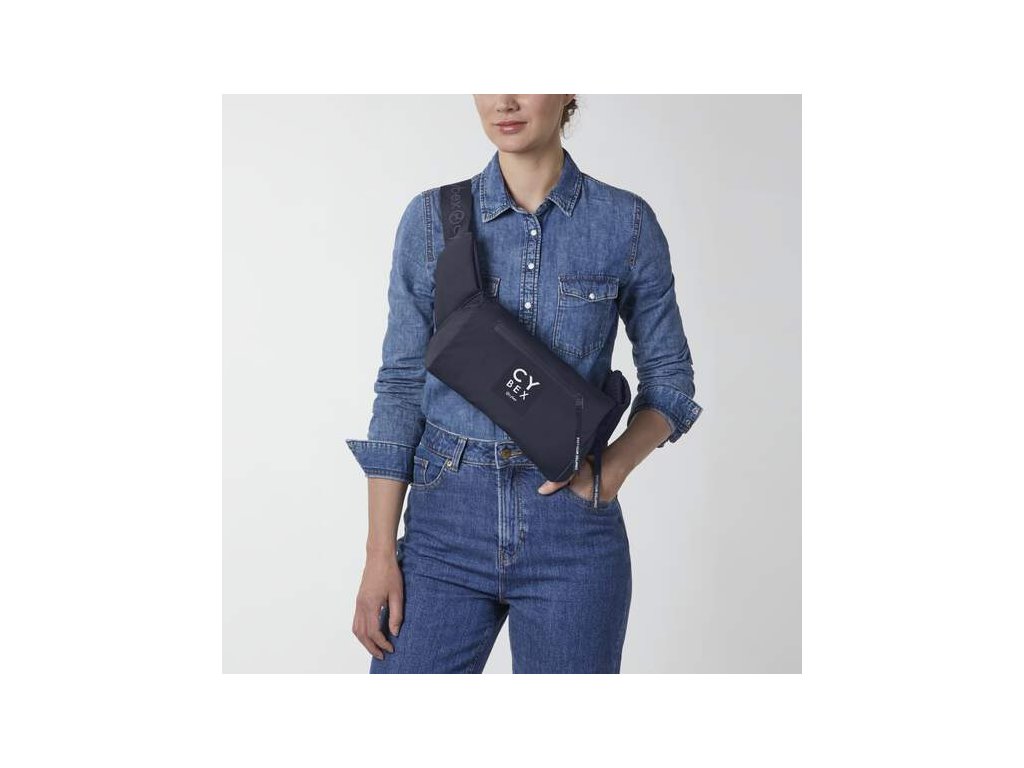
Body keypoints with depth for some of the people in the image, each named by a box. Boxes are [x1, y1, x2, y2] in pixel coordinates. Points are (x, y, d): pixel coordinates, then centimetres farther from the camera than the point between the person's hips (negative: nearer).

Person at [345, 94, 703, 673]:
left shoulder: (628, 222, 0)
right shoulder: (432, 218, 2)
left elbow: (669, 380, 8)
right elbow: (402, 385, 2)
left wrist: (614, 466, -12)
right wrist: (380, 552, -3)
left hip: (571, 524, 0)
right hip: (447, 518, 1)